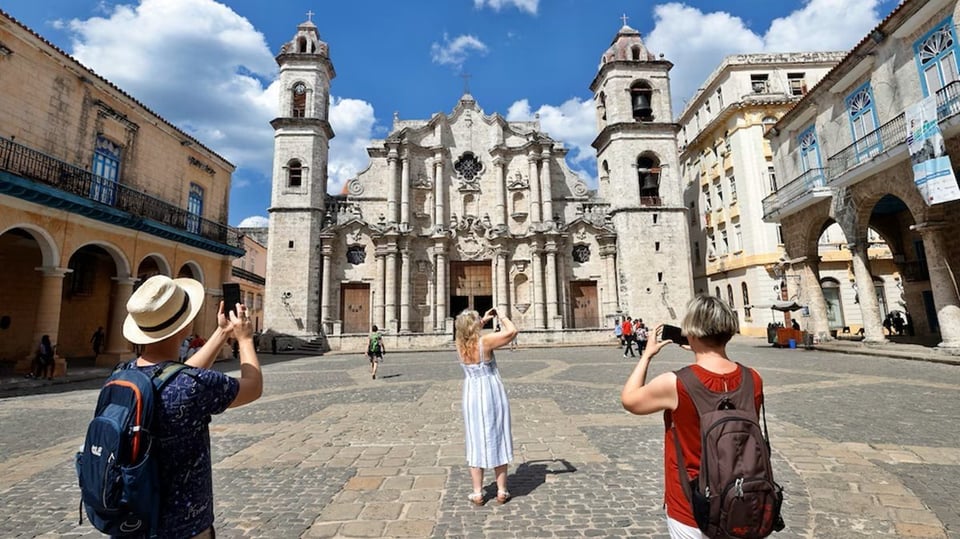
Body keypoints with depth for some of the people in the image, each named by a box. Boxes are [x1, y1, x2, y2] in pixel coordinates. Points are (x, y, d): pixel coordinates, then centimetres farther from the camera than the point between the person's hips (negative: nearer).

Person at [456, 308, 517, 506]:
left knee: (476, 443, 11)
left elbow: (469, 332, 20)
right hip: (493, 394, -3)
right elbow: (512, 331, -18)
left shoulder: (459, 343, -4)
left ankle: (478, 493, 18)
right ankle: (502, 491, 20)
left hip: (472, 396, 3)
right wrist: (501, 316, -2)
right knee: (497, 441, 10)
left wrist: (484, 320, 17)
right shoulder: (485, 341, -19)